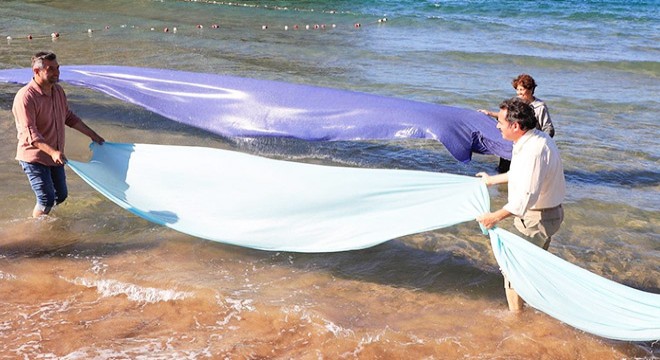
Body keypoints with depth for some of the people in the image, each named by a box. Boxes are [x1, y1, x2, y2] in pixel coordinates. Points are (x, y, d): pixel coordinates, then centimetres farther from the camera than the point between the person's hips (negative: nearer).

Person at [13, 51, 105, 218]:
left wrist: (93, 135, 17)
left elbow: (69, 117, 17)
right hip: (34, 158, -8)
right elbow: (29, 133, -30)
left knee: (61, 195, 14)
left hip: (55, 156, 8)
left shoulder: (58, 91, 3)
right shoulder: (25, 97, -23)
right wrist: (52, 151, -41)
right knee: (47, 200, -9)